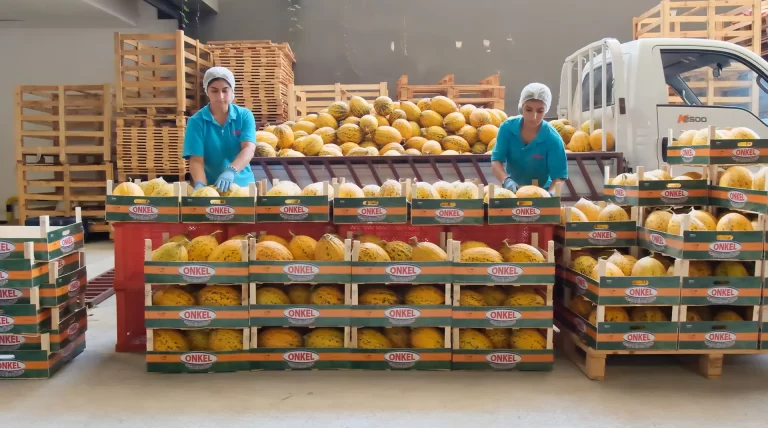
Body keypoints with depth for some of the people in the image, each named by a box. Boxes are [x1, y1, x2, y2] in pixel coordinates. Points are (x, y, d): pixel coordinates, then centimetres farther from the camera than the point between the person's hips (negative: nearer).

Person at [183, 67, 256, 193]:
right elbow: (196, 160, -7)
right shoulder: (196, 121, 0)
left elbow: (249, 149, -12)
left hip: (242, 184, 0)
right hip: (210, 186, 1)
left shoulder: (245, 116, 1)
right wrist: (200, 185, -27)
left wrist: (231, 171, -30)